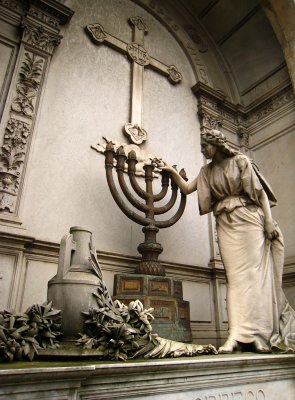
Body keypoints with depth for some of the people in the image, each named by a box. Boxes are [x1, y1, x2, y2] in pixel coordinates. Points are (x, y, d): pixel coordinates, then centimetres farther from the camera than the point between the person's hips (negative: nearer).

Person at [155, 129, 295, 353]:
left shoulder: (240, 160, 4)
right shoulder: (207, 171, 17)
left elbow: (260, 190, -1)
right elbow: (187, 188, 16)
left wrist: (269, 220, -9)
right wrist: (172, 171, 4)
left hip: (248, 219, -3)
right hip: (225, 224, 3)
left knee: (254, 272, -5)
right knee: (235, 277, -4)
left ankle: (260, 334, 2)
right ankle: (238, 336, -6)